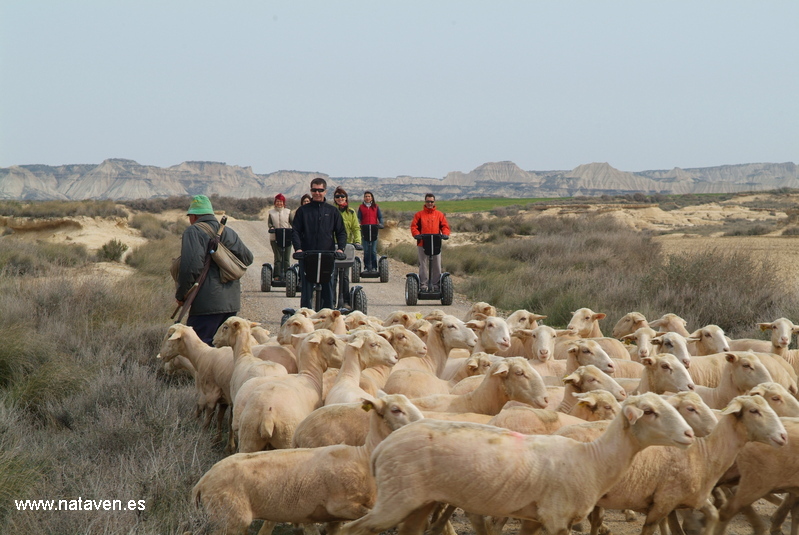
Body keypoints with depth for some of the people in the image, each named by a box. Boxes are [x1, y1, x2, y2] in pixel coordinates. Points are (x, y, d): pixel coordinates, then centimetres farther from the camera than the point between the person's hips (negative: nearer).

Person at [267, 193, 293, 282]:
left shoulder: (288, 212, 9)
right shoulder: (271, 212, 10)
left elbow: (293, 222, 2)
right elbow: (269, 223, 2)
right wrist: (272, 228, -20)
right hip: (275, 238, 0)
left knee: (286, 258, 1)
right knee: (278, 258, -3)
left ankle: (286, 274, 7)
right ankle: (277, 275, -1)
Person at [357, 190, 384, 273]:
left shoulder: (376, 207, 11)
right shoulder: (361, 207, 10)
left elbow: (380, 217, 8)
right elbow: (359, 218, 7)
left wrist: (380, 224, -11)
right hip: (364, 231, 0)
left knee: (373, 250, -3)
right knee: (366, 250, -1)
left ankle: (374, 267, 3)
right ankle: (366, 266, 5)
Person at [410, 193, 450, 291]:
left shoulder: (440, 215, 11)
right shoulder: (419, 214, 8)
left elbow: (445, 226, 9)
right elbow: (414, 227, 3)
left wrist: (445, 234, -11)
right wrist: (417, 235, -15)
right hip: (423, 244, -1)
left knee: (437, 265, 1)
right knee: (423, 265, 0)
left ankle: (436, 285, 8)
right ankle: (423, 285, 5)